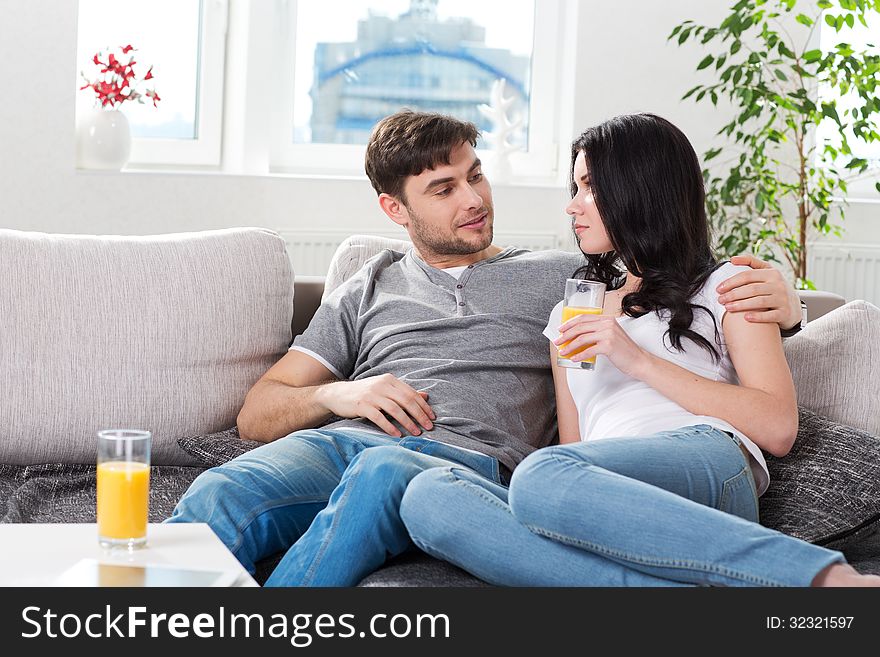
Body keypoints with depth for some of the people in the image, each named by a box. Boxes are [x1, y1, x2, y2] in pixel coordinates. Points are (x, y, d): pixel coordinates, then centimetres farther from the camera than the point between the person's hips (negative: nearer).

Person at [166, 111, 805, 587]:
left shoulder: (563, 277, 27)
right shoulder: (369, 290, 30)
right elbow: (258, 413, 25)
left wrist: (776, 301, 2)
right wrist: (339, 395, 3)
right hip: (341, 444, 2)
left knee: (383, 471, -42)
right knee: (219, 495, -35)